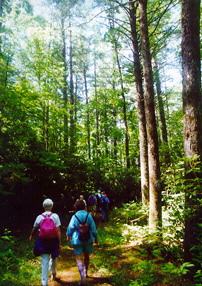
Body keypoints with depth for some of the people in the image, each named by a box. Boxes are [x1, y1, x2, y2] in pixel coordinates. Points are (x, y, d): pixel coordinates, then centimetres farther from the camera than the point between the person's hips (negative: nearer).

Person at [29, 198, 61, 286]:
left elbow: (34, 229, 11)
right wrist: (59, 243, -4)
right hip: (53, 240, 0)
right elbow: (58, 231, -10)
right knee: (54, 257, 24)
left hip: (42, 240, 0)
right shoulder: (55, 216, -8)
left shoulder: (39, 217, -3)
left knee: (44, 262, 7)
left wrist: (31, 236, 31)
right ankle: (53, 273, 43)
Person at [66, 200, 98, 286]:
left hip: (77, 240, -2)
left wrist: (68, 236, 17)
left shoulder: (74, 216, -10)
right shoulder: (88, 215, -7)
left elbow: (70, 228, -2)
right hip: (88, 239, 3)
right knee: (87, 256, 21)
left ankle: (82, 277, -13)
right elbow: (93, 227, -3)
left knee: (79, 258, 1)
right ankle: (85, 273, 38)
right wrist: (95, 237, 9)